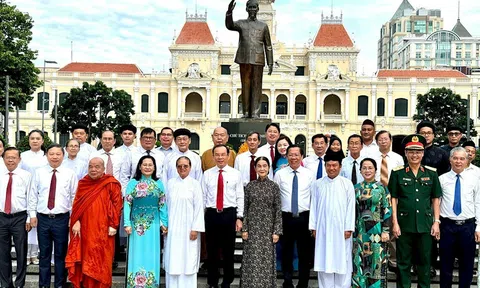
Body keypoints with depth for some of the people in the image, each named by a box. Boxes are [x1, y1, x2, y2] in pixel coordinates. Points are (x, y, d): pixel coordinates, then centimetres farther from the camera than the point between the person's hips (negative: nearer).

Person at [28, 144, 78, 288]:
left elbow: (74, 196, 2)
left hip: (62, 219, -1)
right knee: (44, 253, 11)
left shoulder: (70, 173, -1)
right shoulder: (39, 172, 3)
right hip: (43, 218, 1)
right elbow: (33, 195, 6)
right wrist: (32, 214, 3)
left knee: (61, 254, 8)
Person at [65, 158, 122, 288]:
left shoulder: (111, 184, -4)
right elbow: (76, 204, 8)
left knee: (101, 260, 3)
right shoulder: (83, 183, 9)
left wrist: (113, 225, -10)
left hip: (102, 230, -3)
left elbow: (117, 204, -6)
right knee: (85, 259, 8)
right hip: (84, 228, 4)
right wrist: (76, 222, -4)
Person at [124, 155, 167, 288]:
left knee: (151, 254, 7)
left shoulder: (159, 183, 3)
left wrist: (164, 223, 2)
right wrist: (127, 223, -10)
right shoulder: (133, 183, -1)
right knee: (137, 254, 4)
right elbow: (127, 204, -4)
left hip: (153, 224, 1)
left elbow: (162, 205, 5)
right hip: (136, 224, -1)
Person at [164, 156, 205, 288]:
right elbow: (167, 205, 7)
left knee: (188, 260, 2)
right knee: (173, 260, 5)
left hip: (188, 228, -2)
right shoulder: (171, 183, 6)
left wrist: (196, 228, -10)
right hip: (173, 227, 3)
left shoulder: (195, 184, -3)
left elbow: (198, 207, -5)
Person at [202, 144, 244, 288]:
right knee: (212, 251, 9)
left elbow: (240, 197, 2)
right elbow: (203, 196, 6)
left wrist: (239, 218, -3)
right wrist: (202, 216, 4)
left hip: (229, 214, -1)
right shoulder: (207, 174, 5)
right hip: (211, 214, 1)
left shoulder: (236, 174, 2)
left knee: (228, 251, 8)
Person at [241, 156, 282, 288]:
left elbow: (278, 210, -1)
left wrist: (277, 231, -6)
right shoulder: (249, 186, 2)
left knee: (267, 260, 5)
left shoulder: (274, 186, 0)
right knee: (252, 260, 3)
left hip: (268, 229, 0)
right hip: (252, 228, 1)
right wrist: (244, 229, -2)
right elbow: (245, 208, 3)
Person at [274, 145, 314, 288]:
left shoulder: (310, 174, 3)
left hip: (304, 217, 0)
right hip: (286, 217, 0)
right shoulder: (280, 174, 2)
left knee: (304, 252, 7)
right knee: (286, 252, 9)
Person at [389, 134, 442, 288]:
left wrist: (436, 222, 3)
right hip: (404, 224, -2)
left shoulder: (431, 173, 6)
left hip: (425, 224, 2)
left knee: (425, 260, 12)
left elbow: (435, 199, 8)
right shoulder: (397, 173, 0)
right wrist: (395, 222, -5)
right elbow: (393, 199, -1)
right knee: (403, 261, 7)